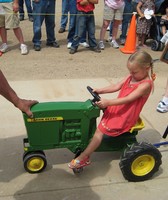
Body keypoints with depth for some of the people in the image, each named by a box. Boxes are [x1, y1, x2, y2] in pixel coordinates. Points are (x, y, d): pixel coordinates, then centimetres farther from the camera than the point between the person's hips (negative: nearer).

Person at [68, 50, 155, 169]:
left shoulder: (146, 84, -23)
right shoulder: (131, 77, 3)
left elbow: (127, 99, -29)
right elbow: (117, 87, 2)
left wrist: (108, 102, -33)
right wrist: (100, 91, -10)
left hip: (125, 117, -9)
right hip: (118, 108, 9)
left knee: (101, 129, -15)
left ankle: (83, 158, -7)